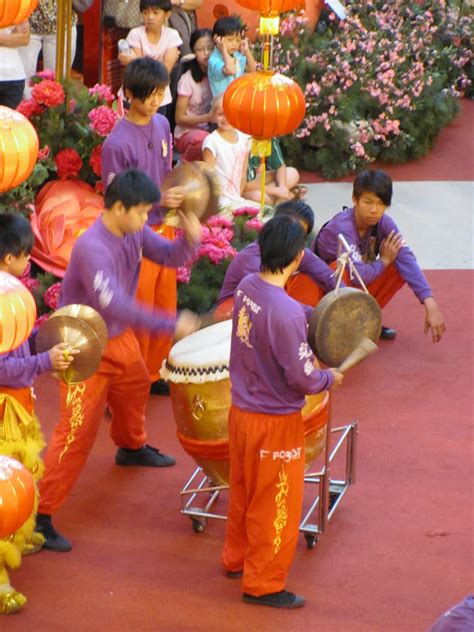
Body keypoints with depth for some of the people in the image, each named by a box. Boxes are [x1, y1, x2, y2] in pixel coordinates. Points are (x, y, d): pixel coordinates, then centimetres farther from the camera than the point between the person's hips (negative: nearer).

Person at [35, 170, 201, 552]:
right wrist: (171, 325, -41)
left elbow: (171, 256, 3)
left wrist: (190, 239, -20)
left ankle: (131, 448, 64)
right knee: (78, 431, -11)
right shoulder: (92, 248, -33)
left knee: (135, 388, 32)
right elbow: (115, 305, -41)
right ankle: (42, 516, -7)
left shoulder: (134, 232, -7)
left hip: (119, 336, 9)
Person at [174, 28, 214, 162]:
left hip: (212, 131, 4)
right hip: (187, 133, -4)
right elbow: (179, 118, -9)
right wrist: (207, 118, -21)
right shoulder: (188, 79, -10)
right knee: (203, 140, -38)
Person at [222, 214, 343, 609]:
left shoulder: (247, 287, -7)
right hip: (275, 424, -8)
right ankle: (263, 584, 24)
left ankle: (236, 559, 45)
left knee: (243, 493, 26)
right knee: (275, 506, 11)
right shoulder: (286, 314, -31)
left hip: (241, 411, 8)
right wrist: (330, 378, -5)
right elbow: (302, 380, -24)